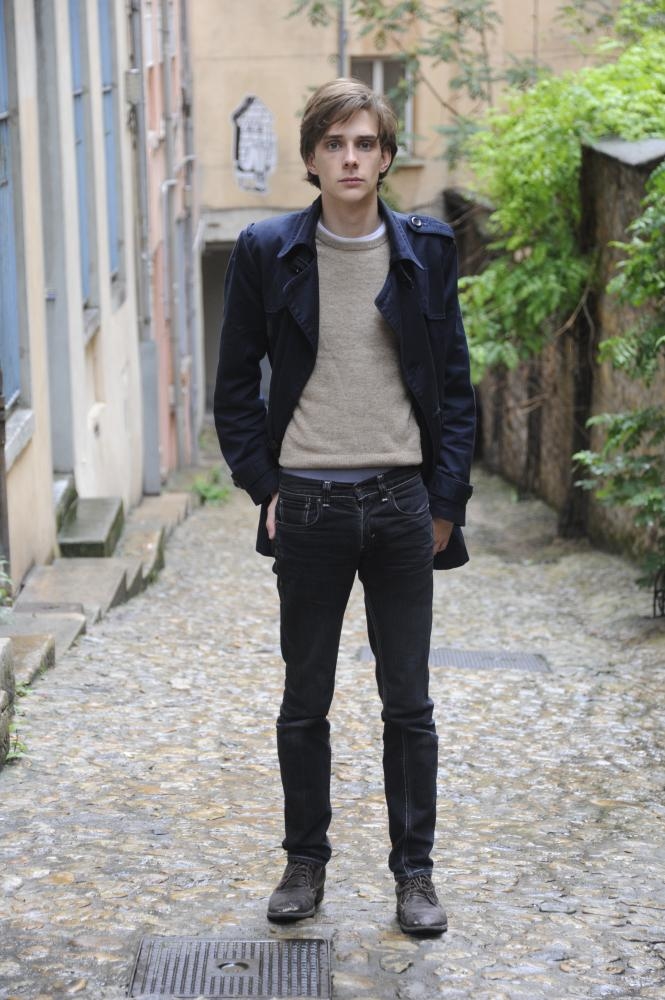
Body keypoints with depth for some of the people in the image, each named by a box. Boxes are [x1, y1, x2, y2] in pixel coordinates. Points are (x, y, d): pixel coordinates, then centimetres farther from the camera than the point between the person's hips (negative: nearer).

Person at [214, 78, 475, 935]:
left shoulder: (426, 251, 2)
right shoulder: (266, 253, 0)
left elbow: (455, 383, 6)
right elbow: (235, 384, 6)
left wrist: (446, 500, 0)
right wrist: (261, 484, -2)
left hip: (401, 502, 0)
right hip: (308, 507, 0)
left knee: (409, 703, 6)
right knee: (304, 702, 10)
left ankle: (414, 872, 18)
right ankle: (305, 862, 25)